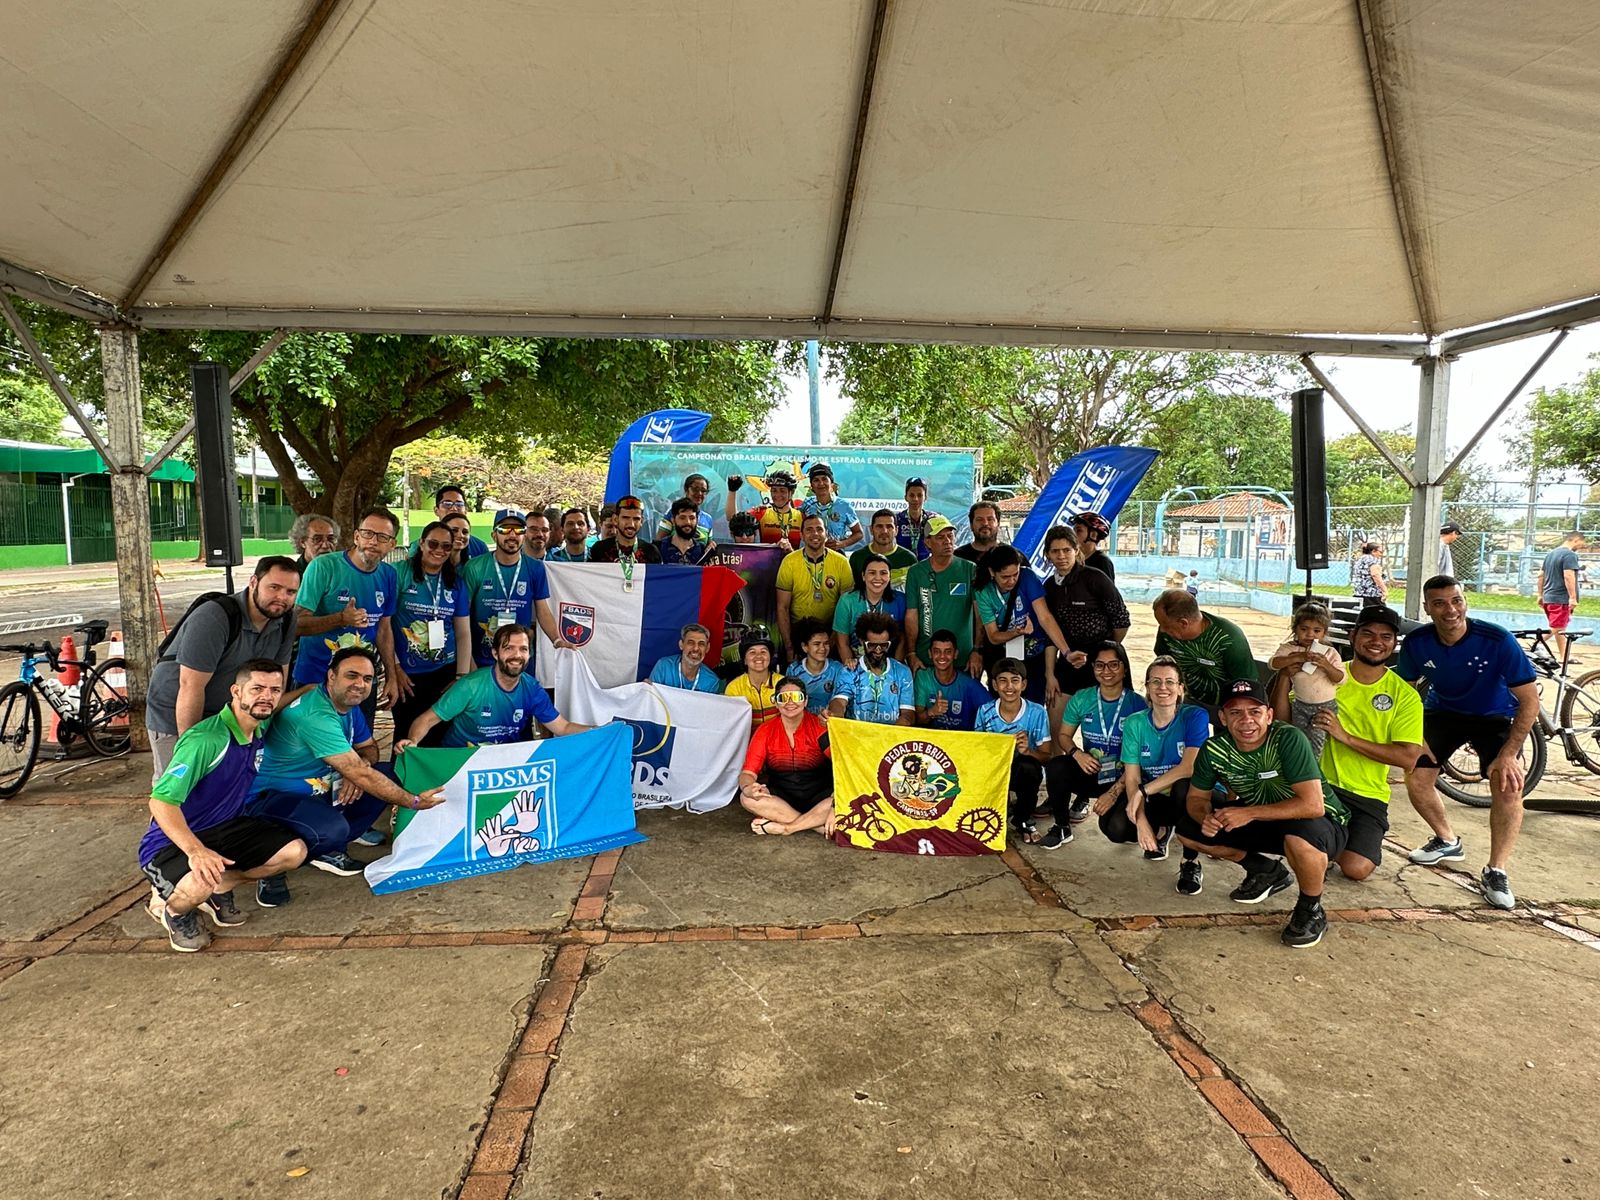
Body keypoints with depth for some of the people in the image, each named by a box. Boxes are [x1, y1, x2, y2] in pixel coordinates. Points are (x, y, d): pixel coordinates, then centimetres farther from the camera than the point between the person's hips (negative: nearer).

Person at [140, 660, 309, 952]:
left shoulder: (261, 729, 0)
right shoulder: (205, 740, -27)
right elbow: (161, 801, -33)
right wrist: (196, 850, -44)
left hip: (224, 829, 7)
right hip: (172, 840, -7)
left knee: (294, 851, -11)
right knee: (199, 886, -38)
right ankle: (173, 910, -1)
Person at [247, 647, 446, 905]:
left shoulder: (349, 705, 2)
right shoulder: (316, 716, -27)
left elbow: (369, 748, 13)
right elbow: (361, 775, -28)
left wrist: (357, 767, -13)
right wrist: (414, 802, -20)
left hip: (318, 790, 9)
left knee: (389, 776, -4)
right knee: (332, 829, -37)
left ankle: (330, 850, 3)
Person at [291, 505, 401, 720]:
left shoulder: (389, 576, 2)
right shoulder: (323, 567, -14)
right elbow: (297, 624, -17)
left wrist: (391, 677, 10)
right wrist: (341, 619, -32)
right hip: (315, 681, -4)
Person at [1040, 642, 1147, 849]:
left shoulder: (1137, 704, -10)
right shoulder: (1081, 699, -1)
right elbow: (1064, 735, 6)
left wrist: (1114, 793, -18)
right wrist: (1077, 753, -17)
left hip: (1122, 780, -2)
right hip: (1090, 773, 2)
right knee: (1056, 766, -31)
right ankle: (1062, 829, -5)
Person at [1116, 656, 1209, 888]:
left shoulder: (1195, 716, -14)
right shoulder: (1135, 723, -6)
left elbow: (1189, 767, -26)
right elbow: (1132, 777, -10)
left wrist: (1143, 790, -26)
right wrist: (1141, 821, -25)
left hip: (1188, 798, -3)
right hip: (1153, 800, 3)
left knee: (1184, 784, -38)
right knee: (1113, 826, -24)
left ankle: (1191, 863, -17)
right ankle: (1160, 831, 13)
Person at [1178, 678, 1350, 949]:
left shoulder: (1288, 739, -29)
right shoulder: (1214, 749, -14)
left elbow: (1313, 805, -35)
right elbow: (1196, 798, -2)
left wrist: (1250, 813, -35)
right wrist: (1205, 817, -26)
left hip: (1320, 824, -5)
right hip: (1262, 821, 6)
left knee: (1300, 836, -40)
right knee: (1188, 830, -4)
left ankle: (1311, 910, -8)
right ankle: (1268, 872, 14)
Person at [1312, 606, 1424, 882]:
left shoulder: (1405, 695, 0)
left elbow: (1408, 758, -10)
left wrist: (1346, 736, -20)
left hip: (1367, 795, 0)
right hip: (1319, 784, 1)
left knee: (1356, 869, -19)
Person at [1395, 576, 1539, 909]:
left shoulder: (1498, 640, -30)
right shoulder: (1417, 642, -20)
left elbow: (1530, 700, -24)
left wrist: (1508, 754, -28)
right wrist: (1415, 736, -9)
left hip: (1494, 717, -3)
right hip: (1443, 711, 3)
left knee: (1508, 786, -22)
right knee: (1416, 780, -6)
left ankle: (1495, 872, -6)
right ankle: (1447, 841, 24)